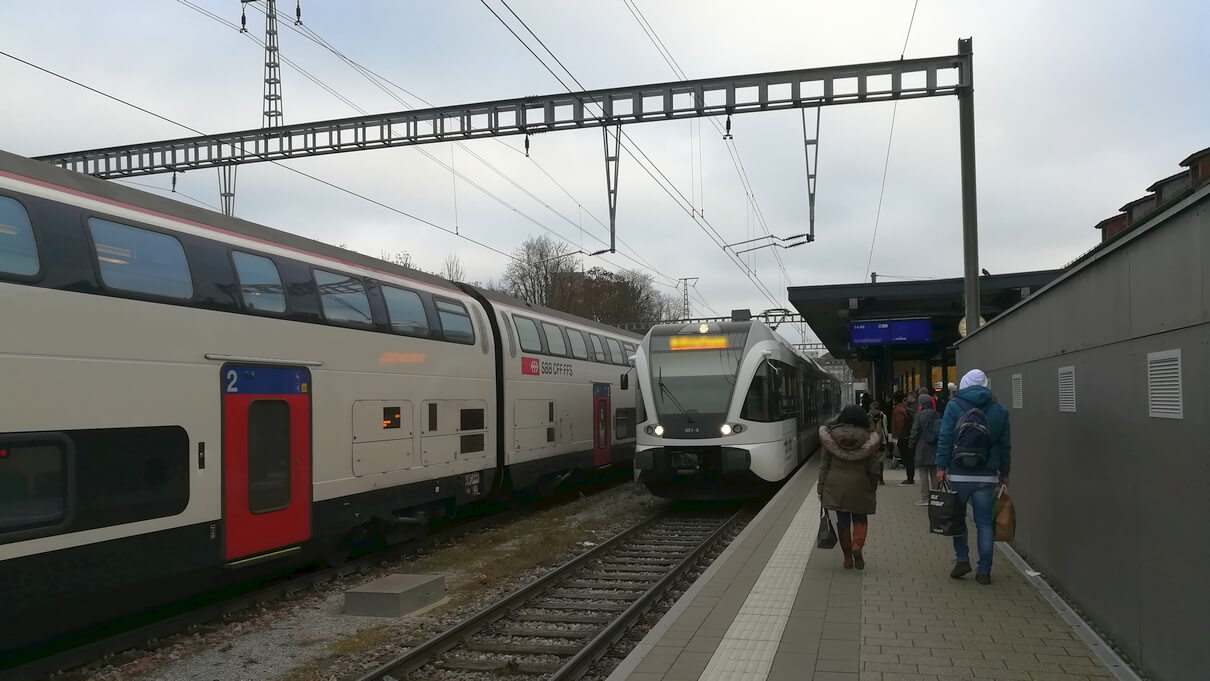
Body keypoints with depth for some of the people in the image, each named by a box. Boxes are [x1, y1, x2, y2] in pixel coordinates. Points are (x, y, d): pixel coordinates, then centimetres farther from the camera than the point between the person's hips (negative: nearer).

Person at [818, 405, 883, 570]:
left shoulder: (830, 436, -3)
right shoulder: (868, 439, -7)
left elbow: (824, 464, 0)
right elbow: (874, 468, -5)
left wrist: (821, 487, 6)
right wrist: (873, 488, 9)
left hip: (836, 485, 1)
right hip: (860, 486, -1)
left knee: (842, 520, 10)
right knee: (860, 518, 15)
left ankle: (848, 558, 15)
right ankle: (858, 545, -10)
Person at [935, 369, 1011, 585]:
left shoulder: (954, 406, -2)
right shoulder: (999, 410, 6)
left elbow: (945, 438, -8)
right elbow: (1005, 445, 10)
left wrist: (941, 466, -5)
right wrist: (1004, 472, 17)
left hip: (959, 475, -2)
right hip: (987, 476, 2)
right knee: (984, 523, 6)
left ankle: (962, 560, 11)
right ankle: (984, 571, 8)